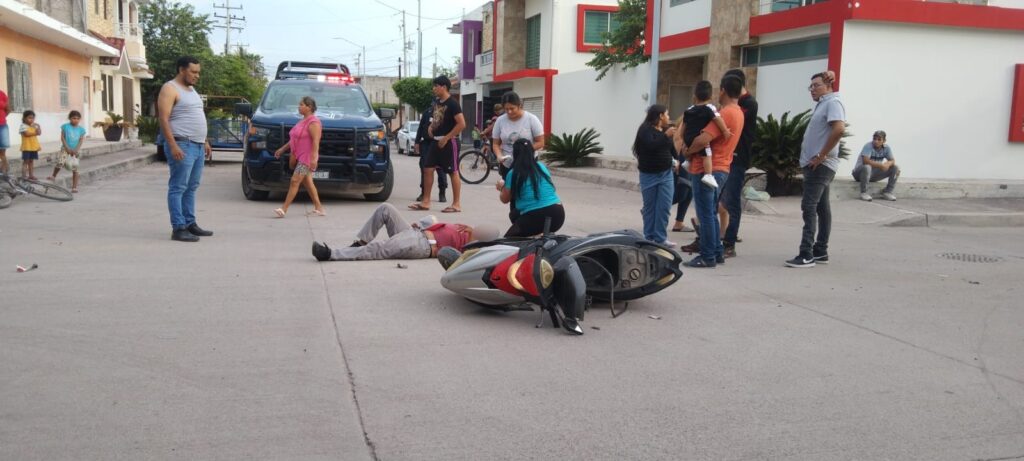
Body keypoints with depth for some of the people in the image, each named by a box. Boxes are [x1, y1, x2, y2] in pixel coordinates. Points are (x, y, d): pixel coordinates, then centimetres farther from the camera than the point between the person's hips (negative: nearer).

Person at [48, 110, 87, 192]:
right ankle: (53, 176, 8)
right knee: (60, 162, -21)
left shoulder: (81, 129, 4)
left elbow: (81, 141, 1)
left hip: (75, 150, 1)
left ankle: (75, 187, 2)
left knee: (75, 168, -3)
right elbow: (62, 138, -2)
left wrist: (76, 150, -12)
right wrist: (67, 148, -11)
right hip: (66, 148, -1)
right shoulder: (65, 126, 0)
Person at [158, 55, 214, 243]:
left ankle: (190, 224, 18)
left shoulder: (191, 89, 20)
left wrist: (204, 141, 22)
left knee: (191, 187, 12)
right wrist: (173, 145, -23)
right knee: (178, 188, -7)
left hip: (198, 146, 9)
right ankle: (178, 229, -8)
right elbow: (164, 119, -15)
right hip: (182, 146, -9)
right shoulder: (170, 89, -7)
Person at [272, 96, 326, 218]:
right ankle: (319, 208, 15)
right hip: (299, 157, 10)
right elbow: (294, 139, 24)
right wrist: (282, 149, 23)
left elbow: (316, 141, -21)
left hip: (307, 158, -10)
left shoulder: (313, 122, -13)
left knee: (295, 181, -12)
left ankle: (284, 209, -14)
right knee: (308, 183, 10)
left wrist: (314, 158, -28)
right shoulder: (303, 121, 17)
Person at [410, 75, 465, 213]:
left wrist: (446, 138, -19)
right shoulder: (437, 102, 12)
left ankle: (457, 204, 4)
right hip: (435, 141, 8)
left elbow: (462, 124, -20)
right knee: (428, 169, 5)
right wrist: (431, 126, 8)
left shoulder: (452, 103, -13)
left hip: (448, 142, -8)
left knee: (453, 172, -2)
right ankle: (425, 201, 12)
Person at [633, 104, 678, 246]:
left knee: (664, 207, -1)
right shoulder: (646, 129, -9)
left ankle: (660, 238, 5)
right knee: (650, 207, 4)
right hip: (649, 175, -5)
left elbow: (672, 149, 18)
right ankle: (649, 238, 14)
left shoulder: (666, 130, 10)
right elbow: (650, 146, -25)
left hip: (666, 173, 5)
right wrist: (666, 135, -27)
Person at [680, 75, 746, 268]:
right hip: (720, 169, 9)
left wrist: (688, 151, -9)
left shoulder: (725, 113, -19)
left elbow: (703, 140, -27)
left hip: (708, 170, -9)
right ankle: (717, 252, 21)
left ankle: (707, 257, 0)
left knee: (705, 215, -4)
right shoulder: (738, 113, 12)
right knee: (710, 213, 17)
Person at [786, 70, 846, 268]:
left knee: (809, 207, -14)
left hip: (820, 165, -10)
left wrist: (821, 156, -22)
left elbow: (839, 129, -23)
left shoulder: (832, 102, -11)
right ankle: (820, 251, 15)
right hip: (816, 165, 10)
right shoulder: (822, 104, 19)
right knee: (821, 207, 10)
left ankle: (806, 255, -17)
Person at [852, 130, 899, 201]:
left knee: (896, 168, -7)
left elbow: (892, 160, -4)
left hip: (874, 174, 6)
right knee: (867, 167, -39)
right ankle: (864, 192, -27)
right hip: (859, 172, -6)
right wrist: (881, 165, -33)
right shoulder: (868, 146, -20)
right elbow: (865, 161, -34)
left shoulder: (886, 148, -3)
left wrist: (888, 164, -28)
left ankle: (887, 192, -2)